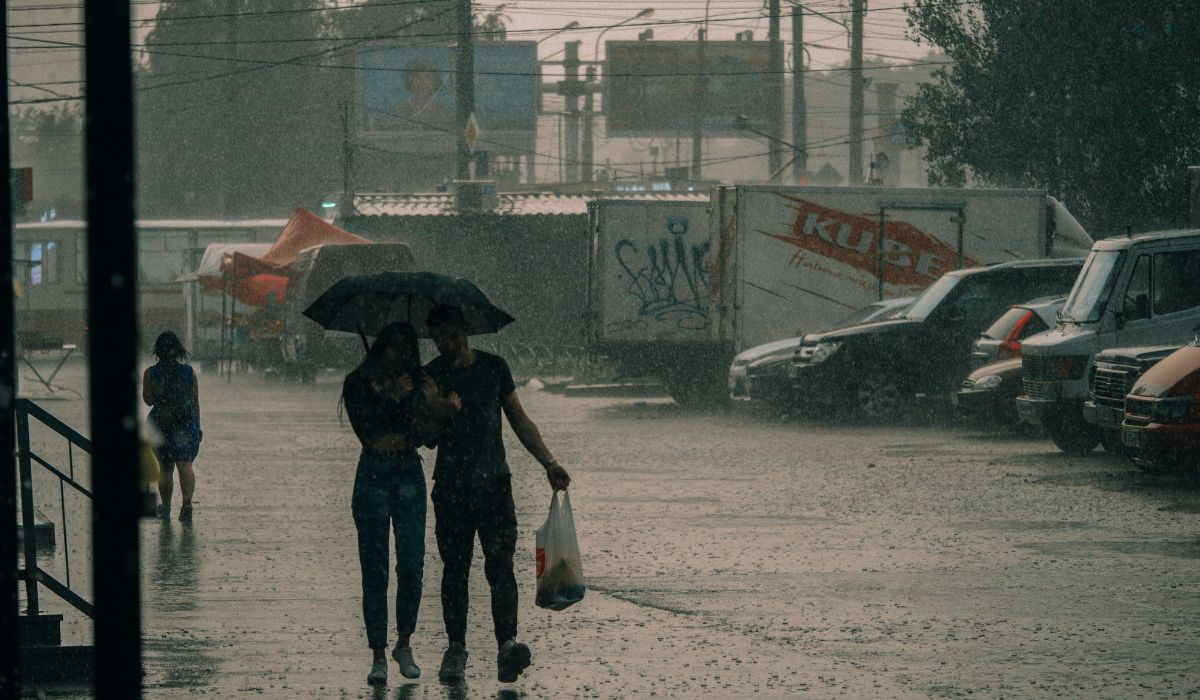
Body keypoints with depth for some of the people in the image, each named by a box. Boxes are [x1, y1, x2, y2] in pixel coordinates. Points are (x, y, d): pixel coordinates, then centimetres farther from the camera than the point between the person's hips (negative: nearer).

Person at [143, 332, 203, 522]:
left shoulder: (150, 373, -6)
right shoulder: (188, 371, 0)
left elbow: (149, 400, -6)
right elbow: (195, 402, 3)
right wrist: (197, 426, 11)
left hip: (161, 424, 0)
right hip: (187, 424, 0)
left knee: (165, 467, 12)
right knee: (185, 464, -3)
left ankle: (166, 507, 22)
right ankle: (187, 502, -24)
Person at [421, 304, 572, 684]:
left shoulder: (494, 367, 7)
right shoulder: (431, 377, 4)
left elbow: (520, 421, 12)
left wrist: (549, 462, 7)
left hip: (494, 483, 0)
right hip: (451, 487, 0)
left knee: (500, 564, -12)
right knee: (454, 568, 4)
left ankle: (507, 643, -23)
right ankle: (456, 647, 11)